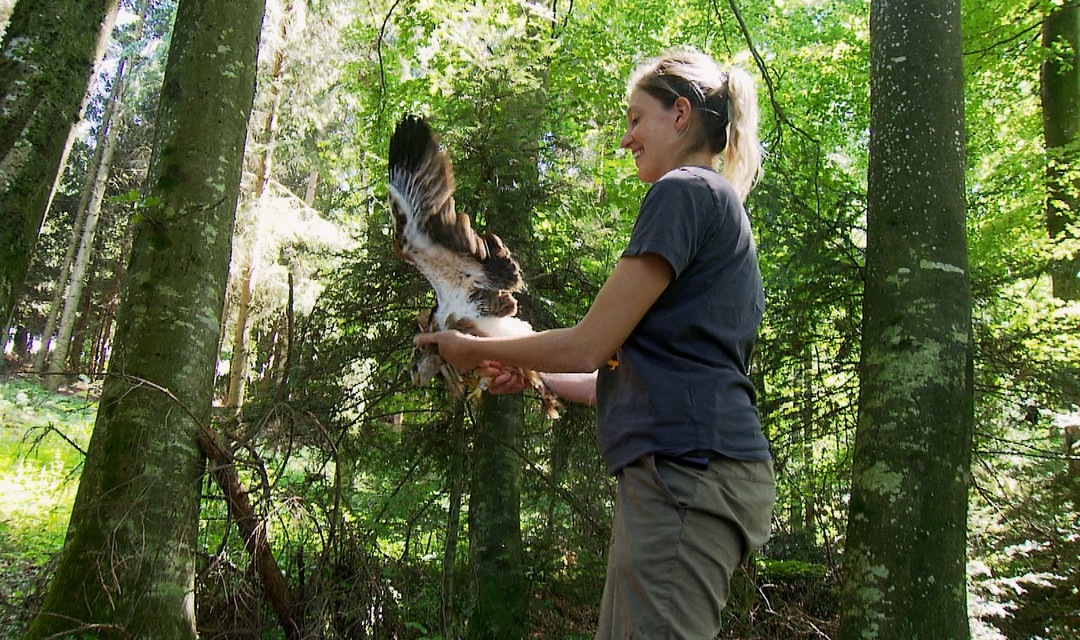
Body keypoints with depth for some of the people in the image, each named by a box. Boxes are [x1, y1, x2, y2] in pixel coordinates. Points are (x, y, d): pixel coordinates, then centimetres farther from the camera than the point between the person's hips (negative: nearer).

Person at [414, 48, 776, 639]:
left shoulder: (683, 191, -6)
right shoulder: (724, 207, 25)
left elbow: (587, 346, -10)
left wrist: (474, 348, 5)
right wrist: (533, 375, 25)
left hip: (685, 467, -10)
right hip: (698, 473, 10)